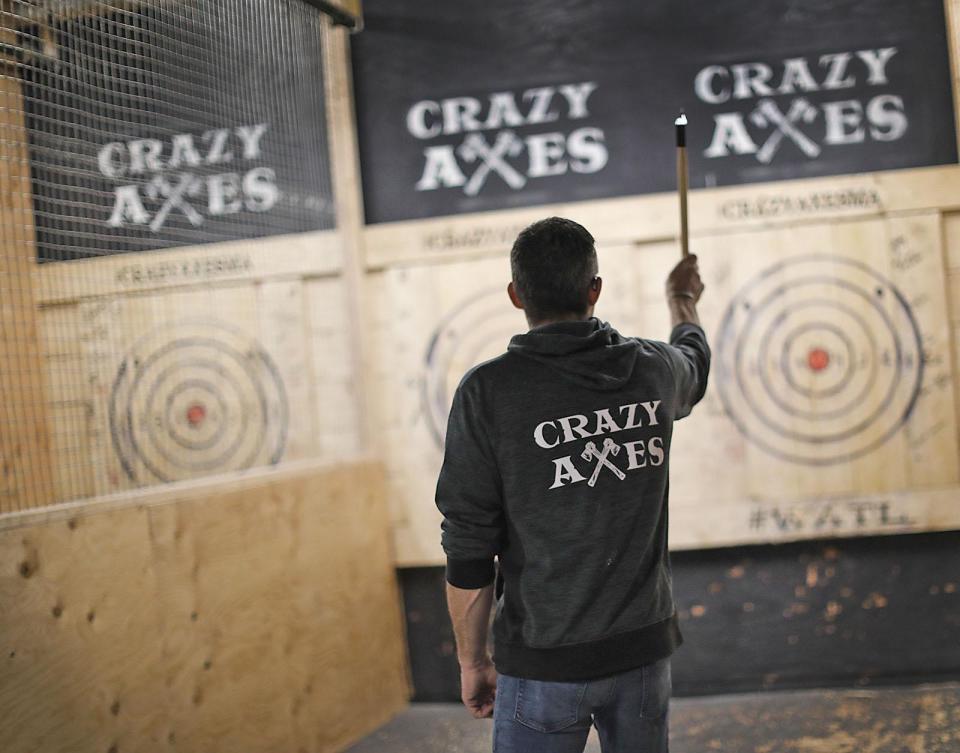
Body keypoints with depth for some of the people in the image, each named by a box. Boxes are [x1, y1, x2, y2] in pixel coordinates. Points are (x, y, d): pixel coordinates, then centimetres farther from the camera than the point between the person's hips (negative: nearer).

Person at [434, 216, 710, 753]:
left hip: (544, 665, -4)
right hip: (644, 649, 4)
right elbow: (695, 359, 27)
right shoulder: (653, 369, -1)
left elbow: (469, 550, -11)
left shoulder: (488, 392, -13)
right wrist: (683, 299, 48)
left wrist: (472, 659, 2)